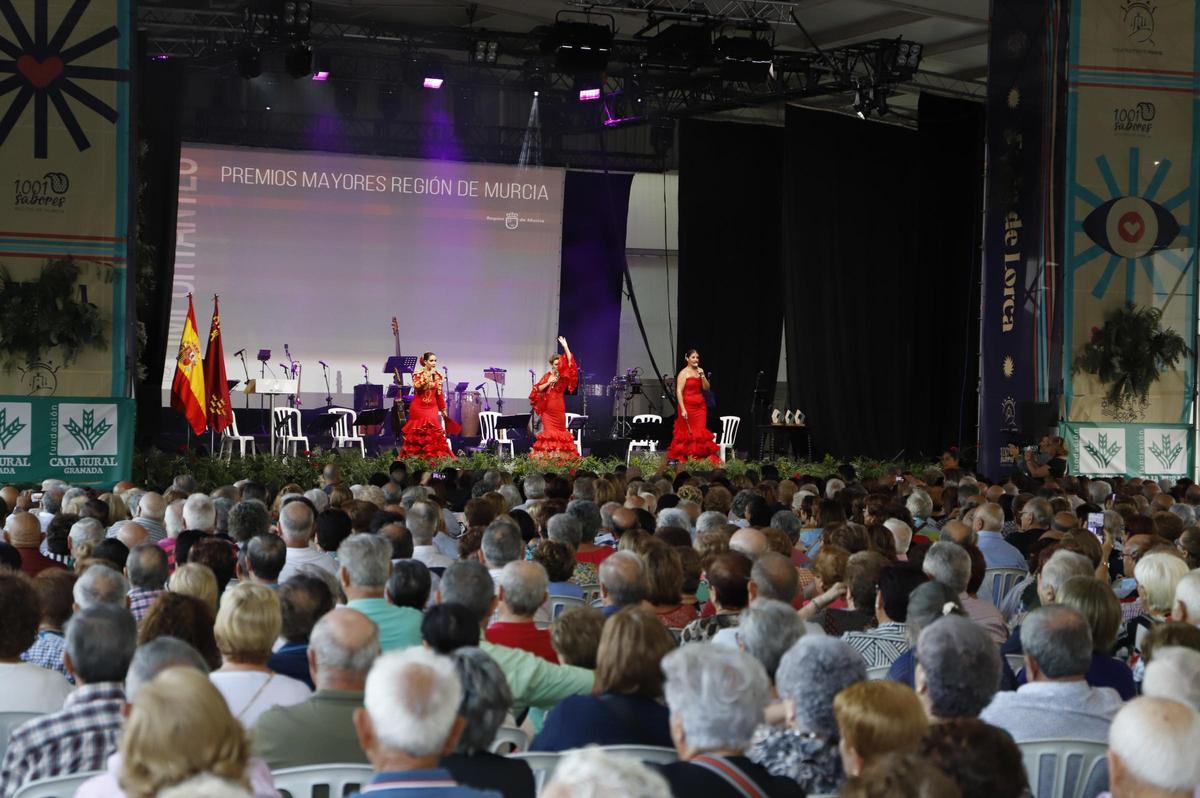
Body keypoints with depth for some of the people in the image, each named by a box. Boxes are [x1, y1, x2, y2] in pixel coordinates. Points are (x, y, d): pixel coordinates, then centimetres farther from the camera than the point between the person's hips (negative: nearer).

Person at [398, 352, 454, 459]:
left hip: (432, 407, 3)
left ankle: (433, 456, -7)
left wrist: (443, 410, 15)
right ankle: (414, 456, 10)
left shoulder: (438, 375, 7)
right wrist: (428, 376, -25)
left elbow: (439, 394, 13)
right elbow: (417, 386, -22)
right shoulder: (418, 373, -3)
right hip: (418, 407, -2)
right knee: (418, 433, 1)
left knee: (433, 432, -9)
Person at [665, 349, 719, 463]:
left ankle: (699, 456, 1)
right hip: (688, 406, -5)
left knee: (700, 432, -2)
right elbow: (679, 391, -11)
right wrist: (683, 409, -18)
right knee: (687, 432, -1)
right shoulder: (683, 373, -6)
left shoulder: (700, 371, 12)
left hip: (700, 406, 5)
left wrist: (703, 376, -7)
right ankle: (683, 457, 6)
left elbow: (706, 388, 9)